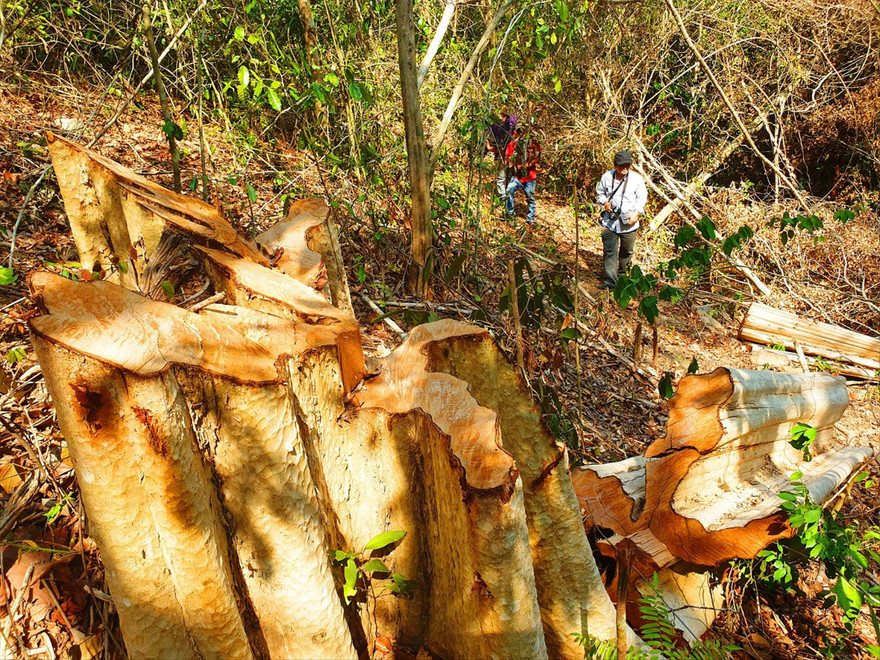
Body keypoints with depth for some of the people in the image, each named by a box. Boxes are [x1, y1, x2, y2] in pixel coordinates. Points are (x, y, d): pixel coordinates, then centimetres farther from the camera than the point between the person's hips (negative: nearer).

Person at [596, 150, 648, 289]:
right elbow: (600, 192, 13)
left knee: (627, 251, 15)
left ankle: (622, 274, 39)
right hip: (610, 221, 0)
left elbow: (642, 198, 0)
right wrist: (605, 202, -7)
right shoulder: (607, 177, -3)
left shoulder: (637, 179, -6)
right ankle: (610, 280, -3)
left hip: (629, 222, 0)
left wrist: (636, 213, -14)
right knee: (609, 251, -5)